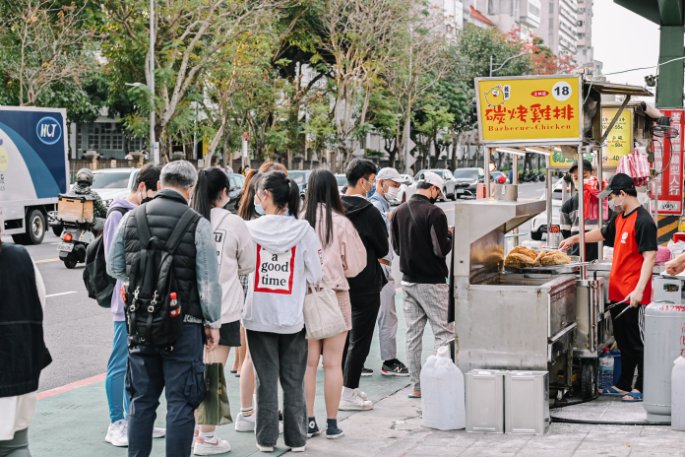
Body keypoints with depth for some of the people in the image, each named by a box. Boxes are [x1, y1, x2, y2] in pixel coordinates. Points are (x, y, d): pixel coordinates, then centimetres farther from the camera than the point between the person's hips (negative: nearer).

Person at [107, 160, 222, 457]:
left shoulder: (131, 218, 1)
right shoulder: (197, 224, -10)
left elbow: (114, 268, 8)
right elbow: (209, 281, -9)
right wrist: (213, 323, 1)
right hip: (183, 324, -4)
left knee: (142, 400, 15)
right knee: (180, 403, 3)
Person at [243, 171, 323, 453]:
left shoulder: (250, 229, -9)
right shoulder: (303, 230, -7)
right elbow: (315, 275, -5)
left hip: (258, 316, 0)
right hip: (293, 318, 0)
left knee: (266, 380, 9)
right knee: (293, 382, 10)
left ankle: (266, 439, 14)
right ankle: (296, 439, 16)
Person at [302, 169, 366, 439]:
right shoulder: (341, 223, -10)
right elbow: (354, 264, -5)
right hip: (335, 296, -2)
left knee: (309, 362, 9)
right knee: (333, 363, 6)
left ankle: (309, 422, 13)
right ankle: (331, 424, 11)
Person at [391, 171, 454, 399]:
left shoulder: (399, 212, 7)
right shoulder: (434, 212, -15)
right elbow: (442, 249, -15)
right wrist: (450, 236, 3)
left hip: (408, 280, 7)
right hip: (432, 281, -7)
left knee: (413, 333, 9)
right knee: (444, 333, -1)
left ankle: (416, 386, 12)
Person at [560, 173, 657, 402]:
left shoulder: (643, 221, -16)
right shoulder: (620, 218, 13)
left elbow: (650, 257, -21)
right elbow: (603, 234, 33)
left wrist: (639, 290, -28)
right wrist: (575, 238, 37)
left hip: (633, 296, -9)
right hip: (618, 293, 9)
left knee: (637, 342, 0)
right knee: (623, 341, 15)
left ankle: (643, 388, 8)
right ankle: (624, 385, 24)